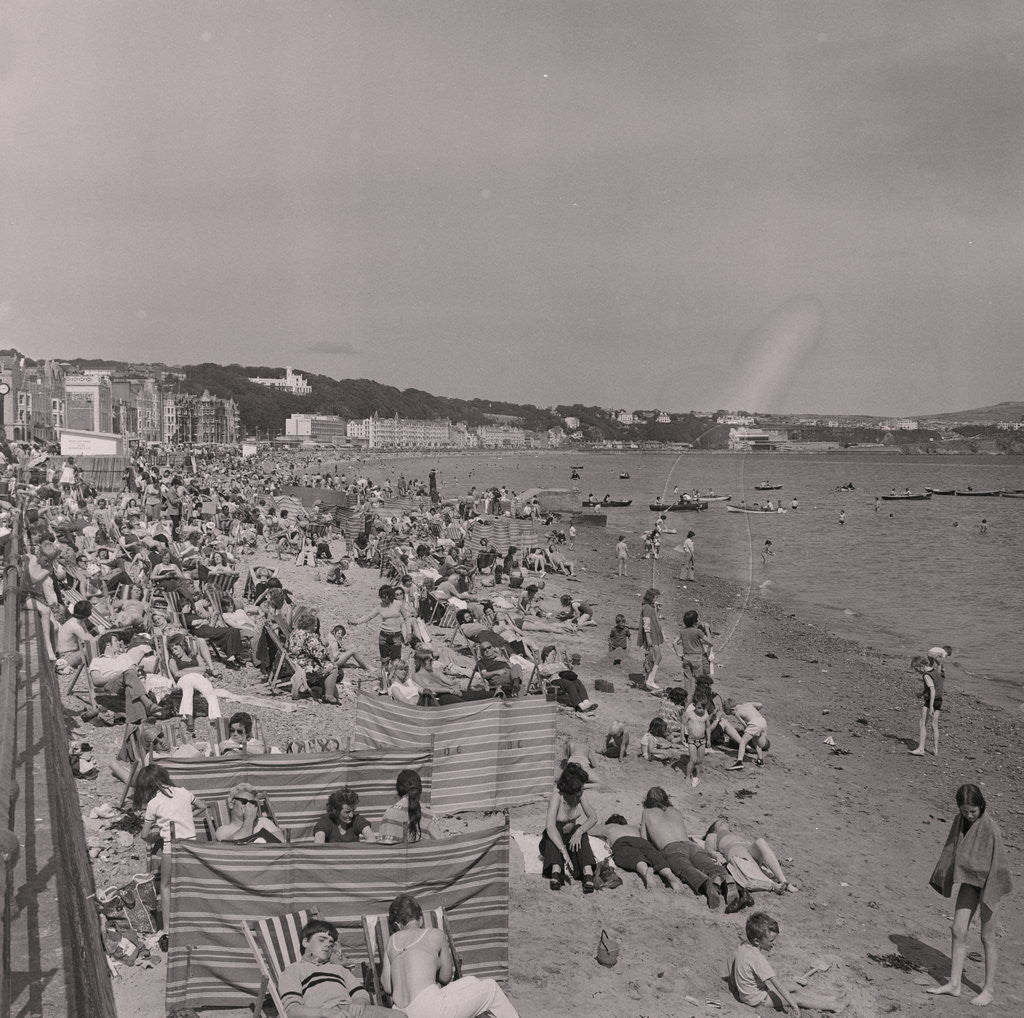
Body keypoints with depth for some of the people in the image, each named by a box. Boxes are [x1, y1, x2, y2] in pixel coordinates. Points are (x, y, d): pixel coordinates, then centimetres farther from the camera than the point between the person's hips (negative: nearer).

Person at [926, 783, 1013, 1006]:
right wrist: (943, 878, 11)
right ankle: (954, 984, 12)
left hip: (986, 883, -6)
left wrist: (989, 894, -17)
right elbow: (950, 850, 8)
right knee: (958, 931, 5)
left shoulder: (989, 827, -23)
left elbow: (997, 862, -19)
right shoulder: (960, 821, -3)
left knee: (987, 937, 4)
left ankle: (989, 988, 17)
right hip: (969, 880, 6)